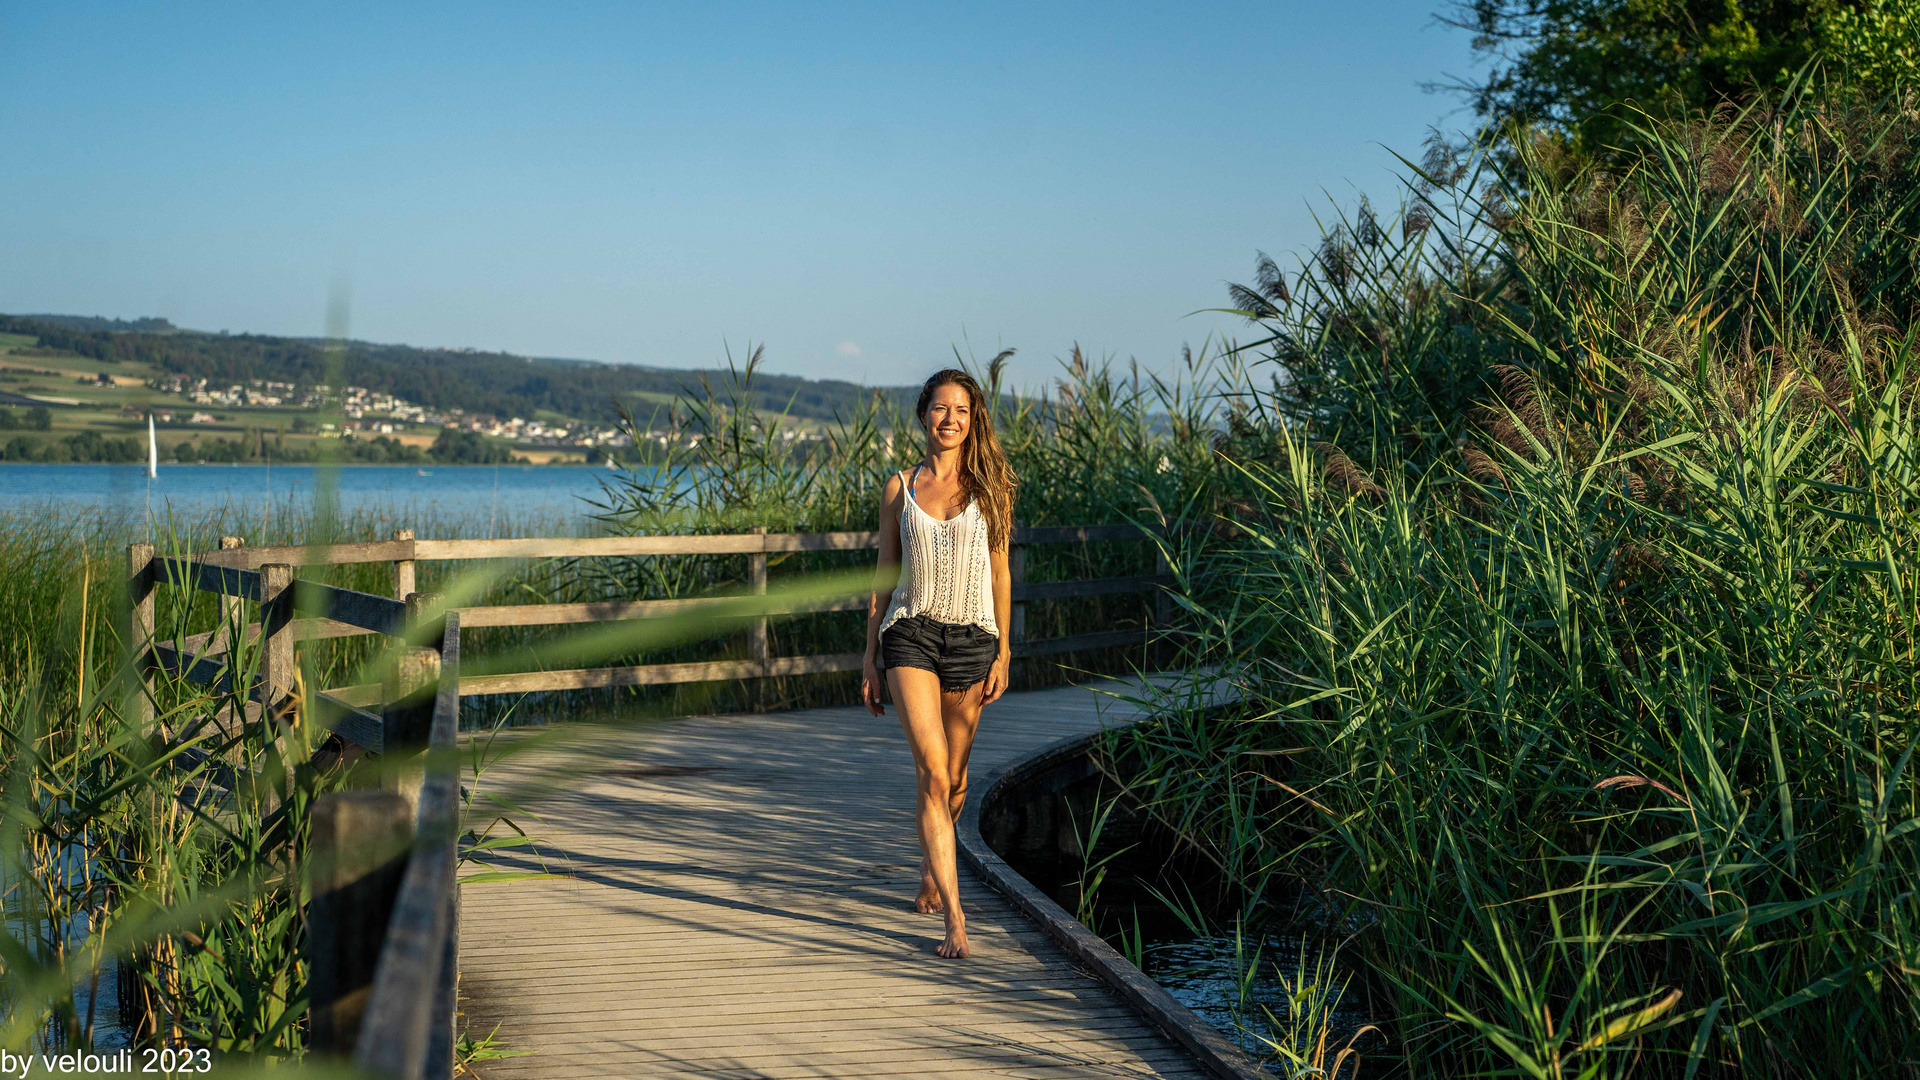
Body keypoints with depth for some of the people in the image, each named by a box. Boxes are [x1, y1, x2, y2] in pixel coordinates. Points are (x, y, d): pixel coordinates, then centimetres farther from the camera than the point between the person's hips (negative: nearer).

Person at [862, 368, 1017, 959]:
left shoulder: (991, 488, 5)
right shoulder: (899, 488, 6)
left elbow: (1000, 575, 6)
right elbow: (884, 574, 10)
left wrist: (1003, 653, 0)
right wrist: (871, 657, 8)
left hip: (972, 639, 1)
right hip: (910, 635, -1)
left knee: (954, 777, 11)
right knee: (933, 773, -14)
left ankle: (930, 868, 39)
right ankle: (953, 917, -16)